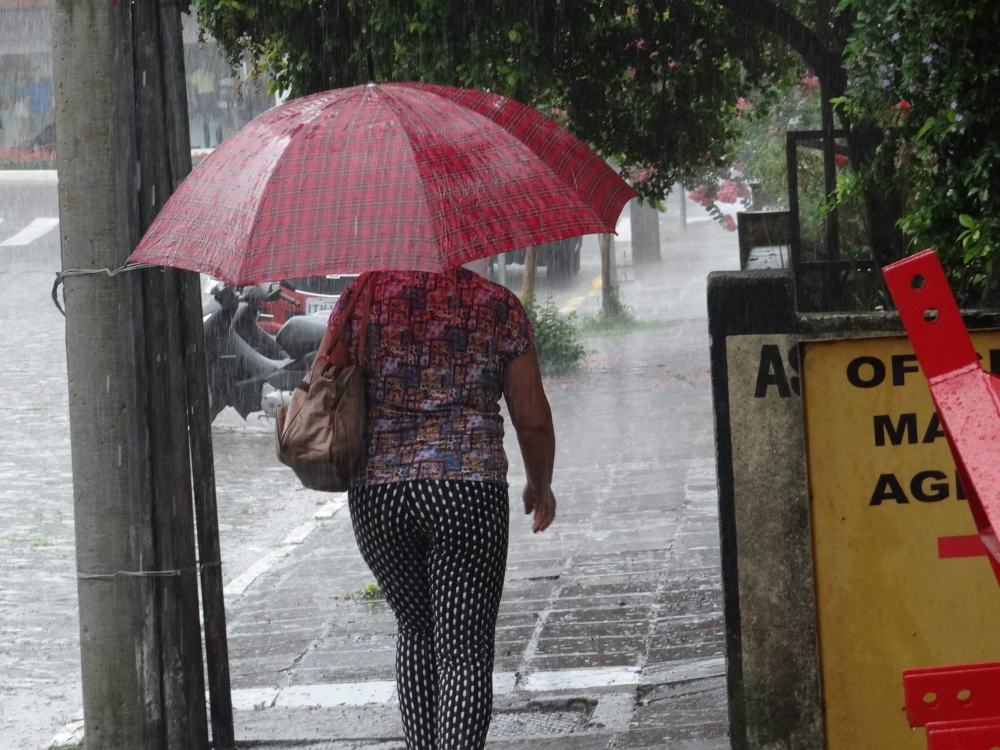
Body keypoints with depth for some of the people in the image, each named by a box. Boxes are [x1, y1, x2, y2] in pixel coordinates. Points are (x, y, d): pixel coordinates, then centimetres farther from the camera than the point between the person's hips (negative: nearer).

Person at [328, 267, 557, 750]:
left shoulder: (360, 298, 3)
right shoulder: (497, 306, 0)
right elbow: (533, 420, 4)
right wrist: (540, 487, 21)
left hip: (376, 496, 3)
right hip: (468, 493, -3)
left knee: (416, 630, 23)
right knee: (465, 651, -1)